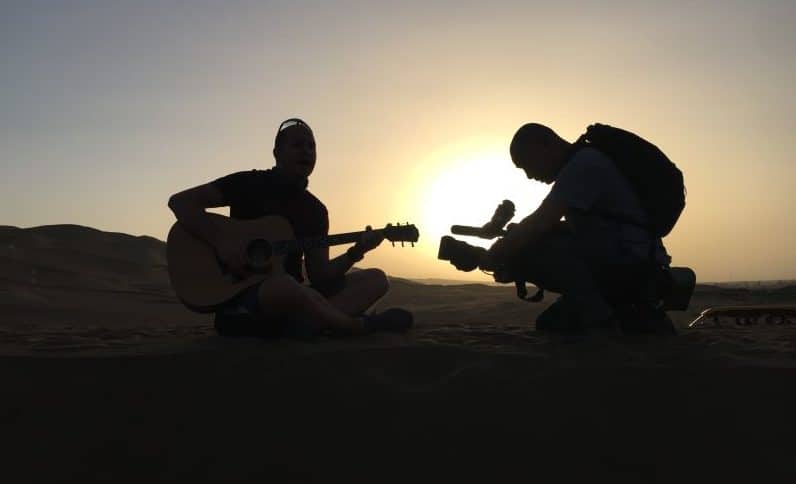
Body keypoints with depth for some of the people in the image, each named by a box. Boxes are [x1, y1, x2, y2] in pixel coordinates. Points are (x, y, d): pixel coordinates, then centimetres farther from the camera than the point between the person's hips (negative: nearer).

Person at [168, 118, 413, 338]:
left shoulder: (315, 210, 10)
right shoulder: (250, 184, -3)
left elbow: (318, 275, 5)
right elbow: (180, 201, -8)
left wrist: (355, 253, -12)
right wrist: (222, 243, -21)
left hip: (292, 297, 6)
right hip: (240, 294, -6)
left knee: (376, 279, -6)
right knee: (283, 285, -42)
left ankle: (305, 324, -32)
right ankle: (363, 326, -19)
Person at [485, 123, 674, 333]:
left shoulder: (585, 163, -14)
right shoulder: (579, 164, 18)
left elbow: (540, 222, -22)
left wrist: (495, 255, -11)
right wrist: (511, 238, 7)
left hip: (630, 260, -10)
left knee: (531, 251, -23)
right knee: (552, 320, 16)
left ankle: (599, 319, -17)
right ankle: (639, 320, 12)